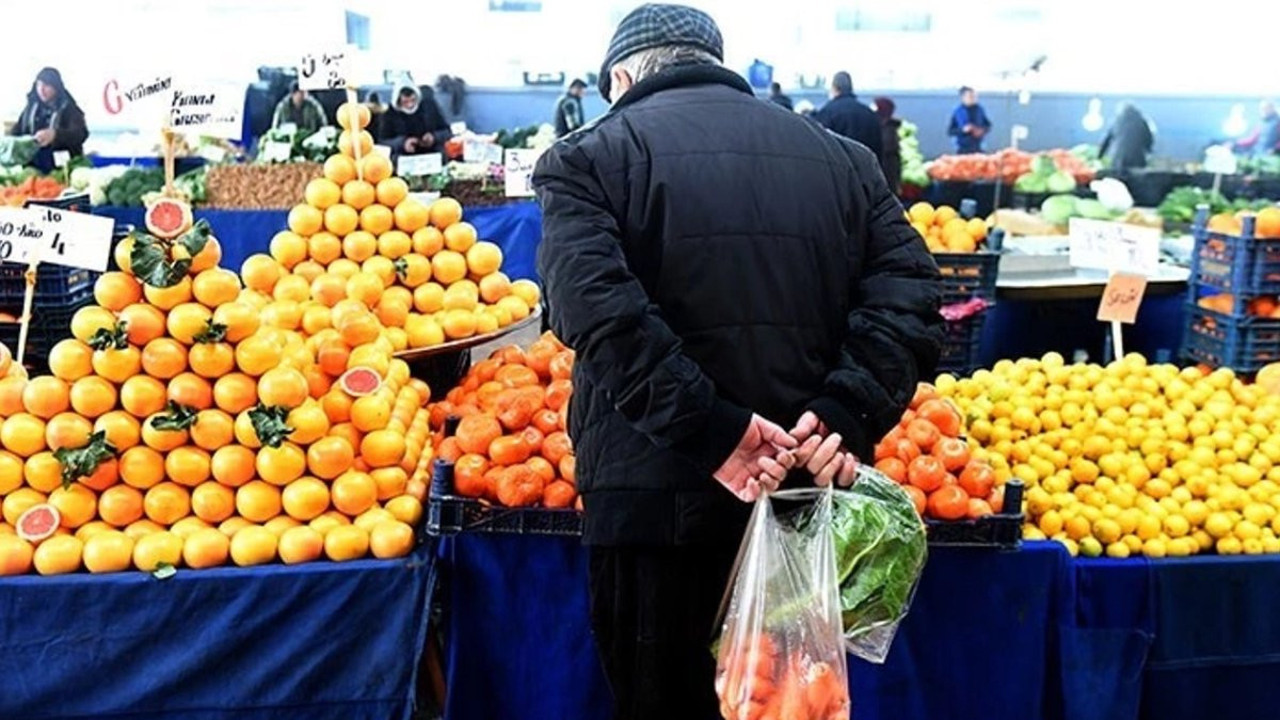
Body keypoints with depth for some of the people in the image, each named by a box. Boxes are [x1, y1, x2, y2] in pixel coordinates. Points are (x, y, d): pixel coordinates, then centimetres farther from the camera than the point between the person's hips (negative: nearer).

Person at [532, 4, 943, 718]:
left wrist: (712, 431, -19)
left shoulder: (589, 157, 1)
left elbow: (598, 308, -17)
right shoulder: (842, 156, 13)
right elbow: (910, 293, 0)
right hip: (804, 496, 4)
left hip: (655, 495, -4)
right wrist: (848, 415, -10)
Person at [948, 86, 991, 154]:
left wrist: (982, 130, -8)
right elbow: (950, 131, -5)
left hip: (978, 148, 3)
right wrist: (963, 130, -20)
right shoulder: (957, 111, -6)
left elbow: (988, 125, 13)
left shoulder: (979, 109, 3)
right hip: (963, 149, -3)